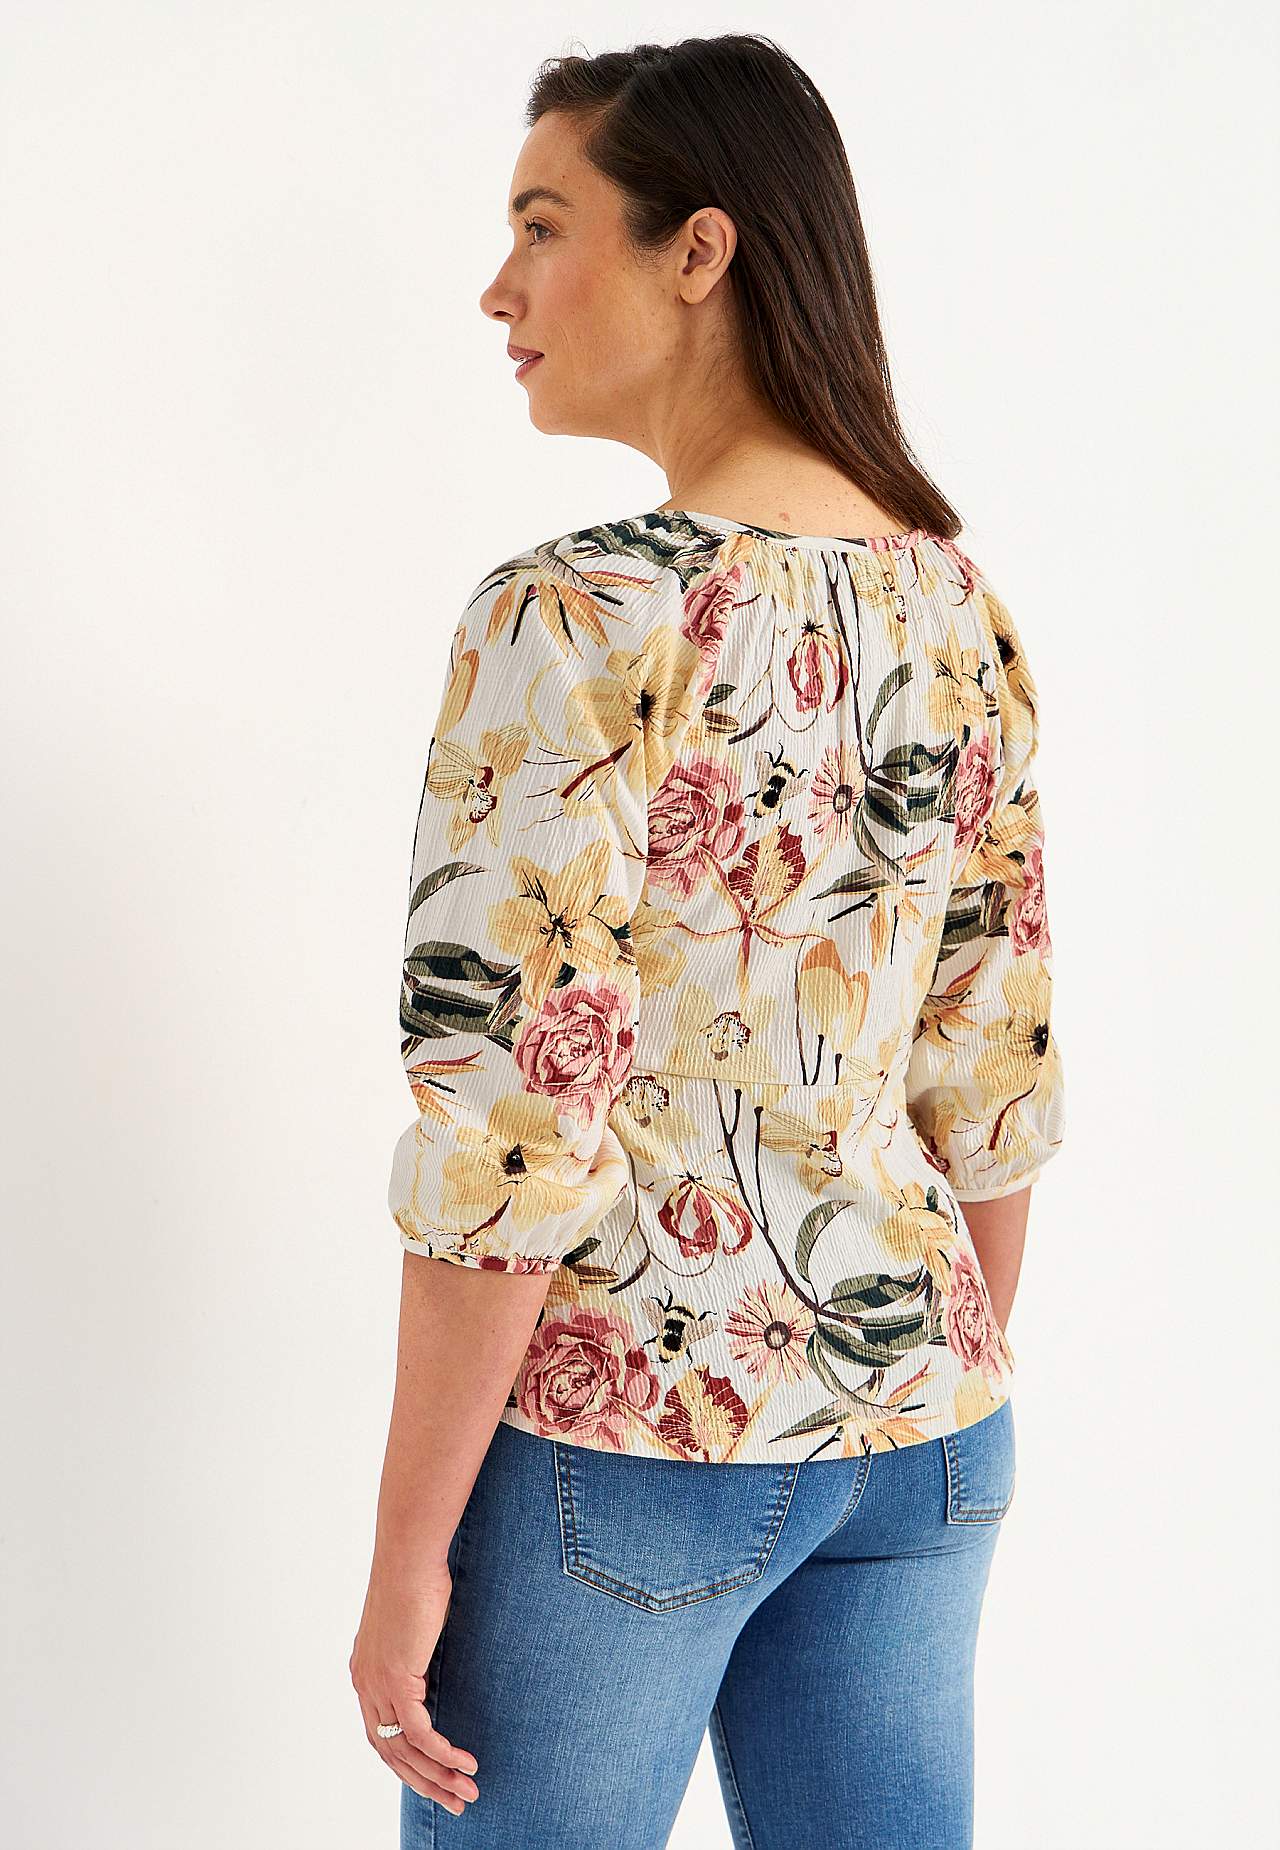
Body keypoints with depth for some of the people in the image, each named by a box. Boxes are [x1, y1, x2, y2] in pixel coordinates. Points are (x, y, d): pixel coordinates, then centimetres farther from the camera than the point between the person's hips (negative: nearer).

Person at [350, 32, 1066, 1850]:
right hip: (916, 1427, 6)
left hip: (621, 1440, -6)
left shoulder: (577, 618, -19)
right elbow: (1000, 1083, 7)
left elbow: (516, 1137, -20)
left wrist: (407, 1557, -11)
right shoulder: (962, 603, 2)